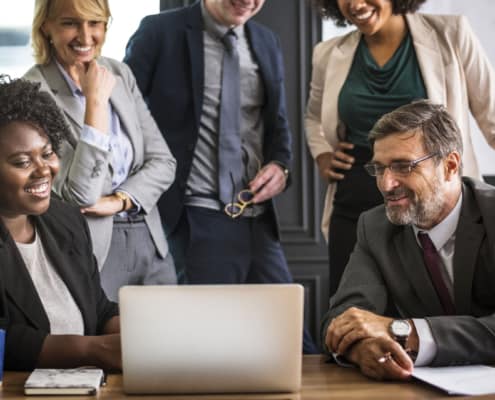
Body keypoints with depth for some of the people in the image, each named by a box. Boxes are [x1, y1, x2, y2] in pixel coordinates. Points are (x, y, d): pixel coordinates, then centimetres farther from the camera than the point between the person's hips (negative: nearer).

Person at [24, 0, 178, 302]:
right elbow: (80, 196, -20)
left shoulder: (120, 73, 4)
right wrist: (96, 101, -22)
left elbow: (163, 162, 5)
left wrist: (119, 200, -13)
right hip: (91, 250, -6)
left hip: (151, 242, 6)